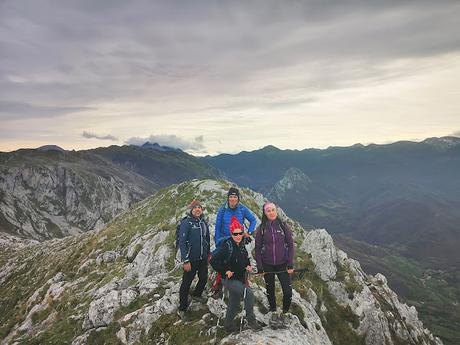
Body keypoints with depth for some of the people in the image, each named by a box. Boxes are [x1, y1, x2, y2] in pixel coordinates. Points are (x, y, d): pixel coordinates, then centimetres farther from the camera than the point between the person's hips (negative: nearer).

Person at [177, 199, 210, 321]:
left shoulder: (203, 222, 5)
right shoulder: (186, 222, -15)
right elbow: (182, 242, -17)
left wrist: (208, 253, 17)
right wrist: (185, 261, -19)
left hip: (203, 258, 7)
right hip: (191, 259, -6)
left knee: (204, 278, 19)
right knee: (186, 283, 2)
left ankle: (197, 295, 46)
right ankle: (182, 309, 15)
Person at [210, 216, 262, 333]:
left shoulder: (242, 246, 3)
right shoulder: (227, 246, -21)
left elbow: (245, 259, 21)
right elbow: (214, 261, -24)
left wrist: (248, 266, 2)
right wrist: (225, 271, -22)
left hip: (240, 279, 8)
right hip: (229, 280, -8)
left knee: (234, 304, 18)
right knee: (249, 293, -23)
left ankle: (228, 326, 38)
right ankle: (251, 320, -7)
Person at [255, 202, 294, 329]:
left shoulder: (284, 226, -3)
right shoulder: (261, 229, -3)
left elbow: (290, 245, -1)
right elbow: (258, 249, 0)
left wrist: (290, 265, -5)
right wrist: (260, 267, -4)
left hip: (282, 265, 0)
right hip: (267, 266, 1)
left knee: (288, 292, -4)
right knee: (270, 291, 13)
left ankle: (284, 314, 20)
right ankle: (273, 313, 35)